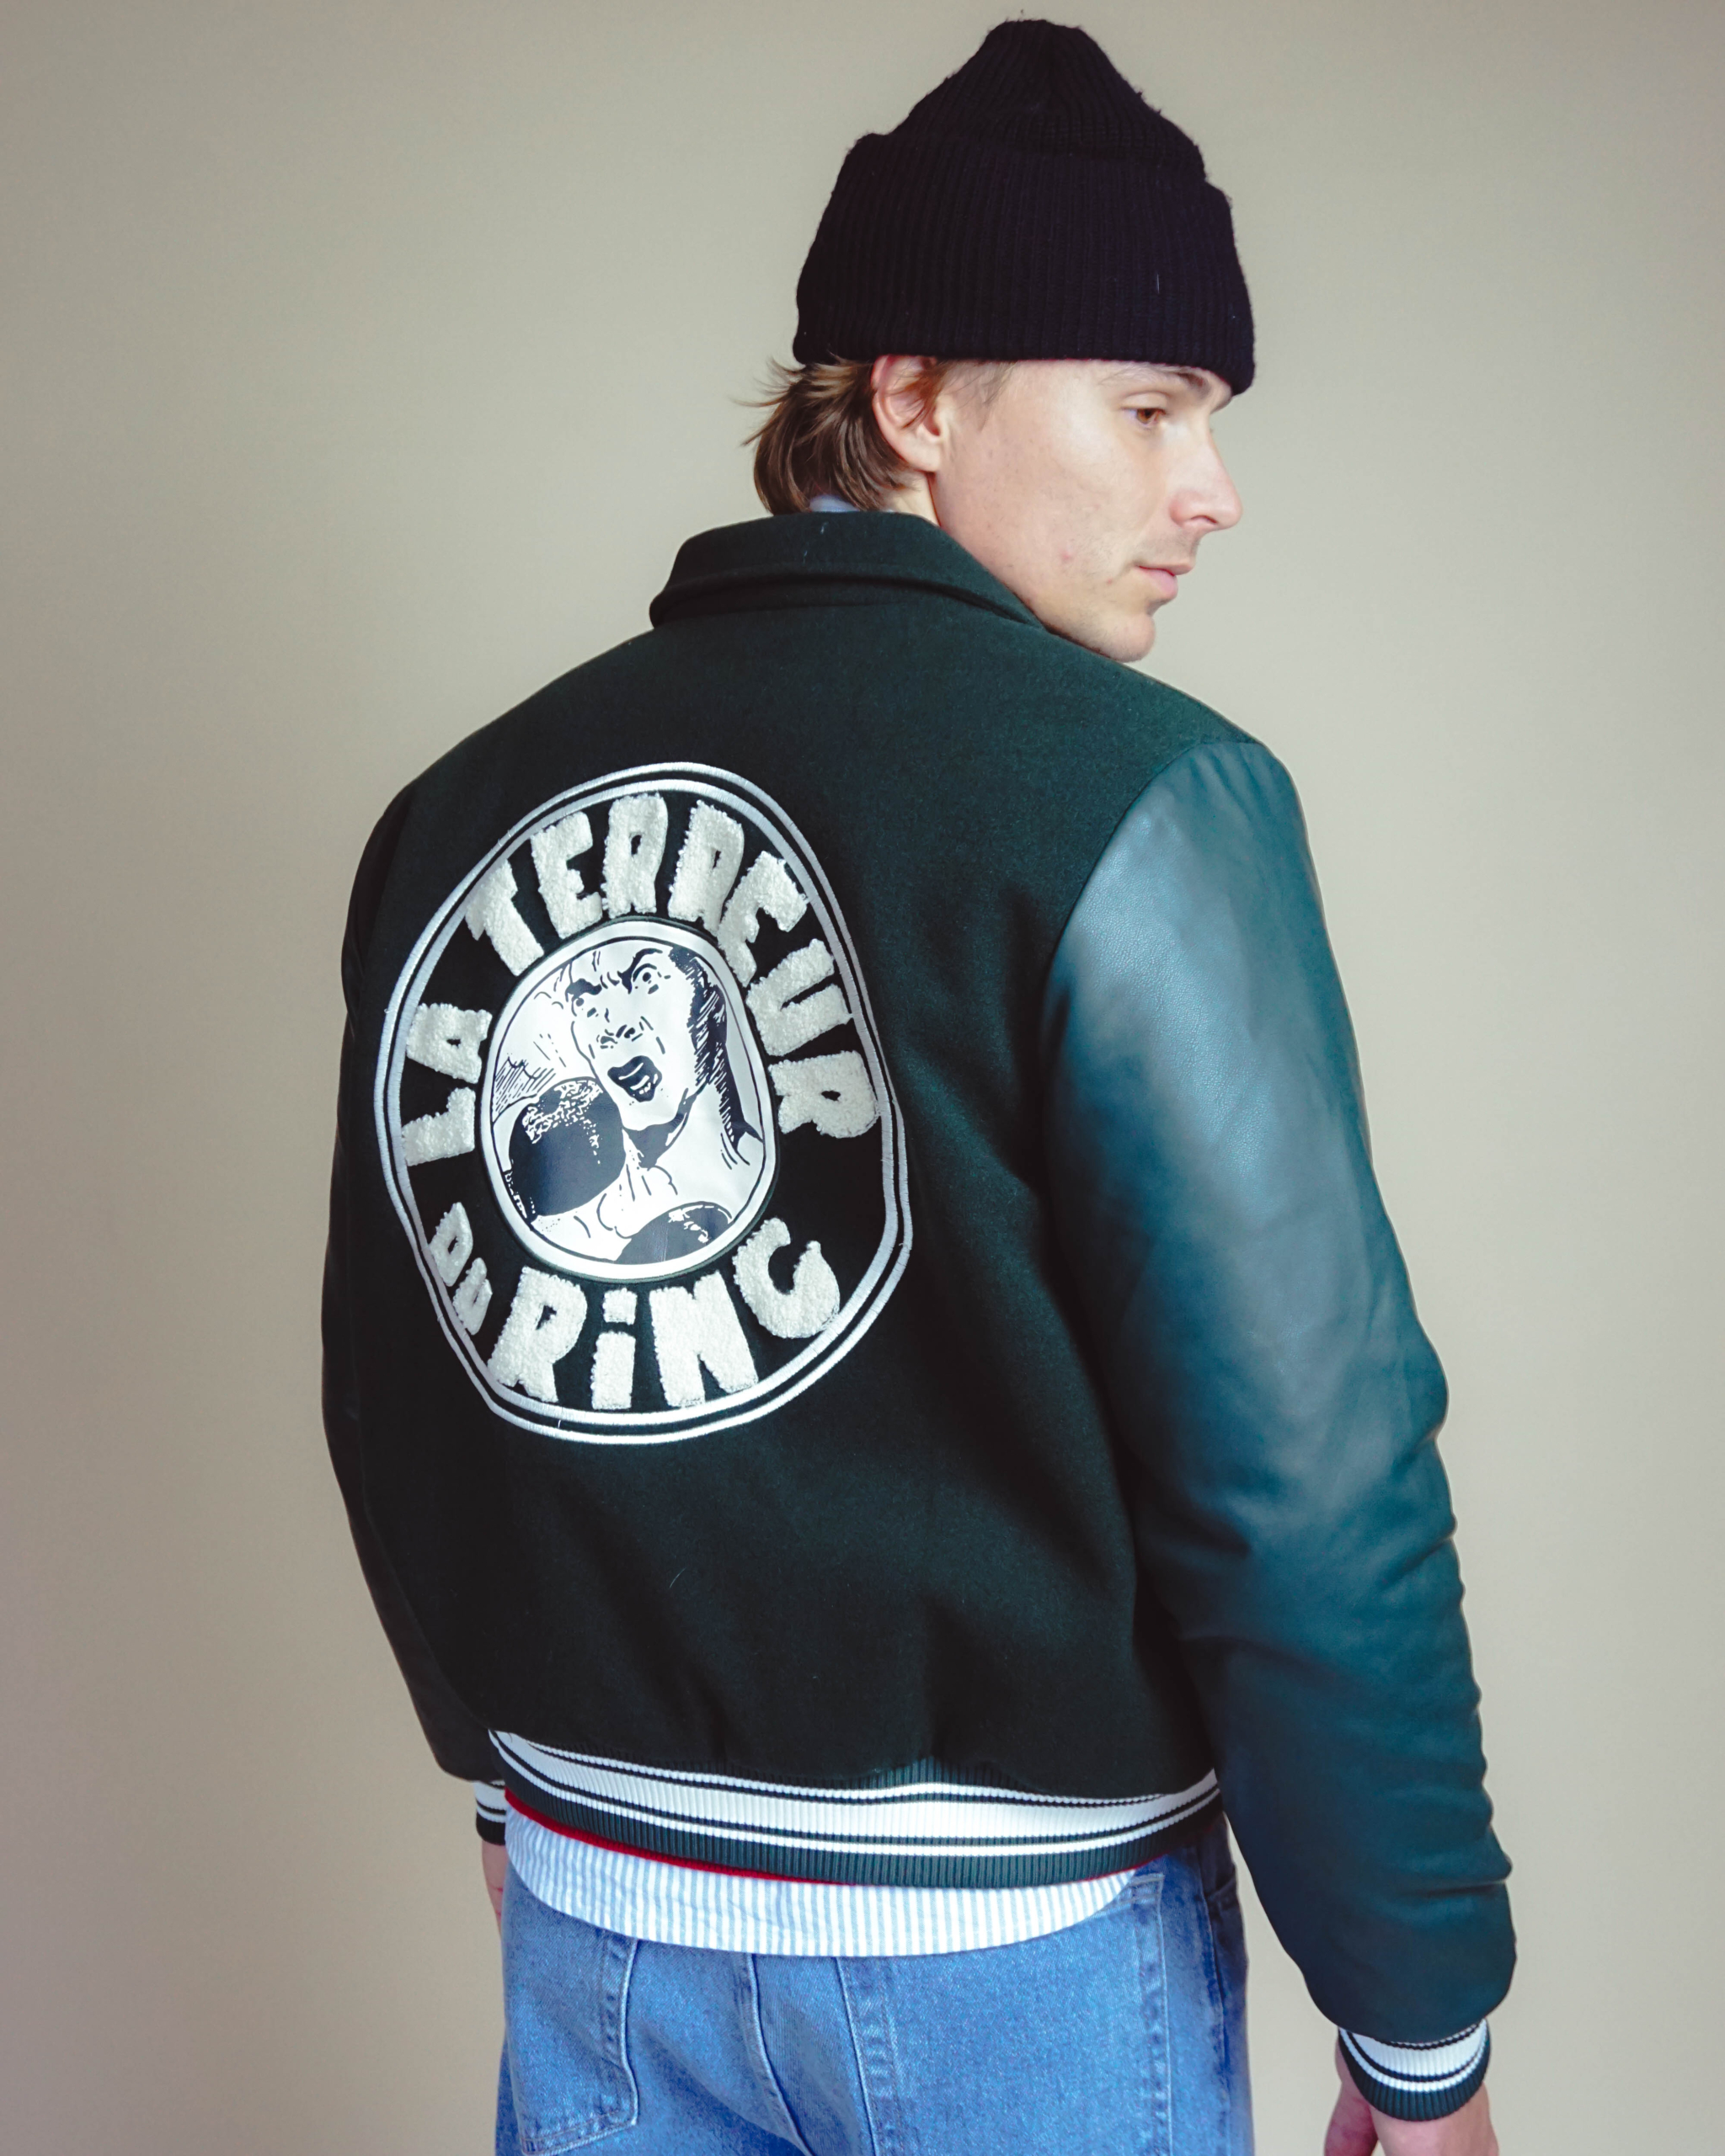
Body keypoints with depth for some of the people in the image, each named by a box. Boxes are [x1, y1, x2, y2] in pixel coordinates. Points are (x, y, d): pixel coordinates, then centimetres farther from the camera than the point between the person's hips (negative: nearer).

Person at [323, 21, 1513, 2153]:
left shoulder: (462, 811, 0)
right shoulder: (1137, 799, -17)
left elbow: (399, 1402, 8)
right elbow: (1301, 1471, -20)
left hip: (596, 1914, 5)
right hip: (1014, 1932, -4)